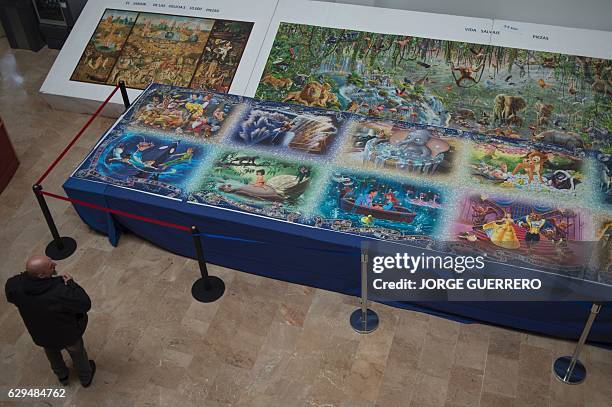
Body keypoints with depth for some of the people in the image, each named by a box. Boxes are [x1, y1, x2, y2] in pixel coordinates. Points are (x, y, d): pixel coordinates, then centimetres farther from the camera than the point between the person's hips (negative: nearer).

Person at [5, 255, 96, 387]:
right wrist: (71, 283, -22)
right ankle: (86, 378, 56)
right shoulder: (60, 291, -44)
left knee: (53, 355, 36)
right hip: (68, 334, -3)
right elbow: (85, 304, -30)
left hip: (40, 334, 4)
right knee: (78, 354, 29)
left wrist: (29, 274, -12)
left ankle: (62, 376, 63)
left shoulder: (14, 286, -30)